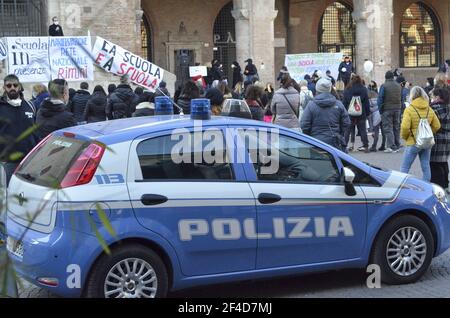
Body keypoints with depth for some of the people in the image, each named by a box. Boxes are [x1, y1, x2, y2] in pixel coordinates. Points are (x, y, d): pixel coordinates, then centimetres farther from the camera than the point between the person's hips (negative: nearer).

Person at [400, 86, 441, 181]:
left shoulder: (409, 109, -11)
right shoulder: (429, 110, 5)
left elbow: (405, 127, -19)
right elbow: (437, 126, 6)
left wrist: (405, 137, -2)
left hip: (413, 143, -5)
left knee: (405, 167, 3)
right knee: (426, 166, 9)